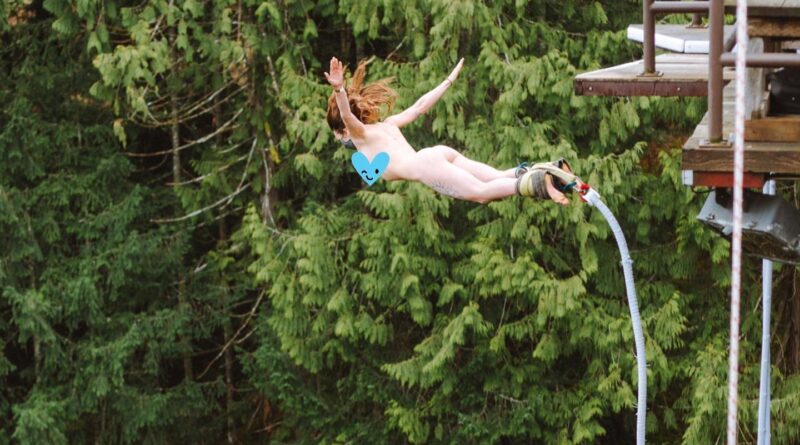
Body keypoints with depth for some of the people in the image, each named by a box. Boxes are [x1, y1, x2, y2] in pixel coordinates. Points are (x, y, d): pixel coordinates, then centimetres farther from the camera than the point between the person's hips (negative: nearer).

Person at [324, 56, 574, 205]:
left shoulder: (360, 133, 11)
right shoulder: (387, 124, 31)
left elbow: (347, 116, -11)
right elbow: (420, 107, 34)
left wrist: (338, 89, -28)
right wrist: (449, 81, 44)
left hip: (426, 167, -8)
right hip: (440, 154, 8)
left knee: (481, 192, -22)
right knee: (499, 179, 1)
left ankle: (536, 183, -42)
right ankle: (549, 170, -21)